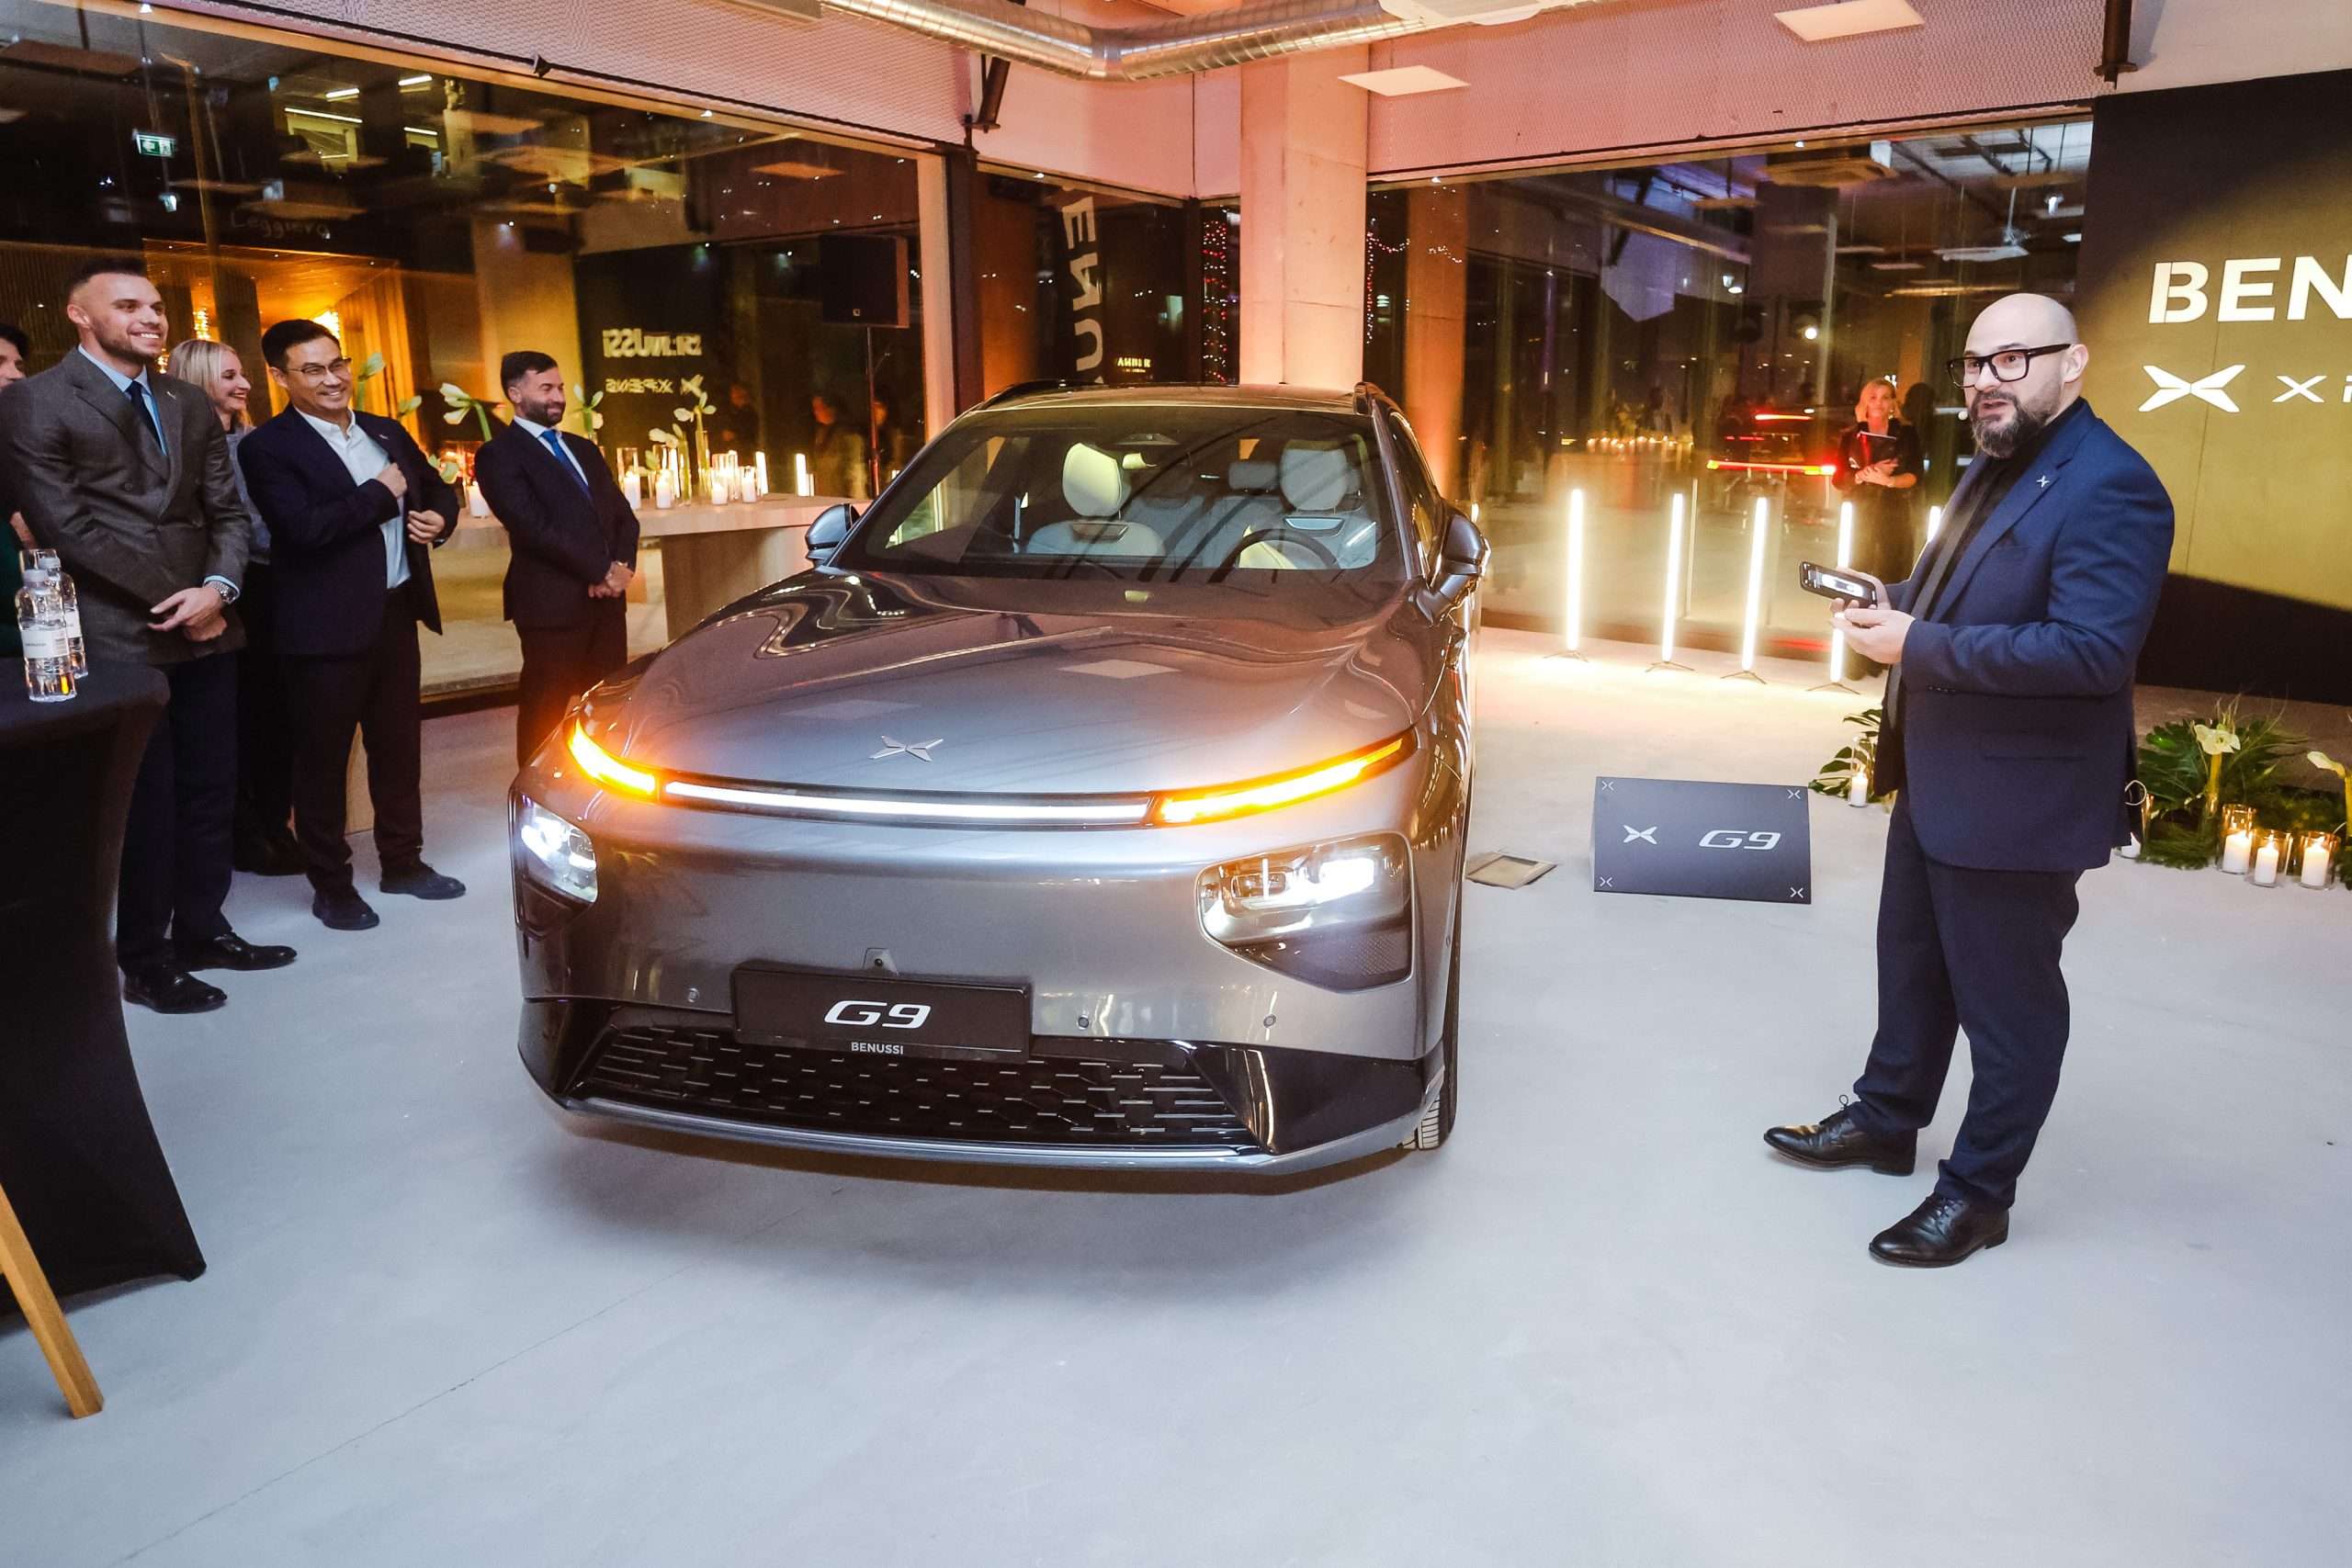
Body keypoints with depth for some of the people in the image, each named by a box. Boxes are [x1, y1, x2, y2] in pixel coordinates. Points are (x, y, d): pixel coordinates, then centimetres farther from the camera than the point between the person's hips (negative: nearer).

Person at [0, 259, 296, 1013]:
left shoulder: (190, 404, 15)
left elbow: (228, 511, 11)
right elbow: (67, 526, -11)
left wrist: (218, 588, -8)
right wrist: (172, 597, -12)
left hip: (204, 628, 5)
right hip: (118, 635, -5)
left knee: (210, 791, 10)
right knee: (144, 803, 2)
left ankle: (201, 929, 25)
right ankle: (144, 961, 15)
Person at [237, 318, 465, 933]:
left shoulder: (386, 432, 11)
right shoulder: (267, 448, -9)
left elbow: (436, 487, 23)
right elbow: (304, 527, -22)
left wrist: (439, 517, 0)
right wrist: (379, 493, -13)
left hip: (396, 613, 6)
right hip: (327, 625, -6)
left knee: (399, 746, 15)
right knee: (323, 759, 5)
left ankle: (402, 862, 29)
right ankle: (331, 885, 16)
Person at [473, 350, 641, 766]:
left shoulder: (583, 449, 19)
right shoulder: (499, 456, -4)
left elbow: (622, 514, 15)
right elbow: (536, 528, -15)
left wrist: (622, 566, -4)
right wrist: (601, 572, -13)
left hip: (606, 598, 7)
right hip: (553, 603, -6)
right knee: (545, 714, 0)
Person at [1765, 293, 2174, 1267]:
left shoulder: (2109, 487, -21)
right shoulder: (1995, 467, 10)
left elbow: (2094, 649, -29)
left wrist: (1920, 647, -27)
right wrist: (1895, 601, 1)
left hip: (2016, 801, -10)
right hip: (1936, 780, 10)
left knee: (2006, 1003, 7)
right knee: (1912, 965, 23)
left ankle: (1978, 1193, 22)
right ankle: (1886, 1119, 42)